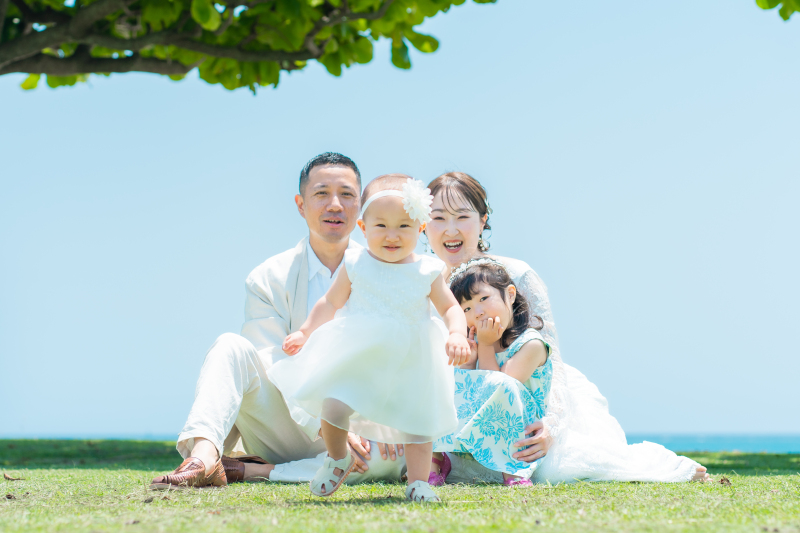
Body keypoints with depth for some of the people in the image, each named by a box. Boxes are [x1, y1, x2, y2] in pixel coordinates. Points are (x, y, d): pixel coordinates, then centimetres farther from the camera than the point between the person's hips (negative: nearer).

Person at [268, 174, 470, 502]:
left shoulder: (427, 272, -2)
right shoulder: (356, 265, -1)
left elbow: (451, 308, 4)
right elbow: (330, 303, 10)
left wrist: (457, 335, -15)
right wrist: (304, 333, 1)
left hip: (410, 364, 1)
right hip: (357, 359, -1)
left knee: (417, 422, 3)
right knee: (333, 407, -13)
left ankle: (418, 482, 18)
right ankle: (338, 459, 15)